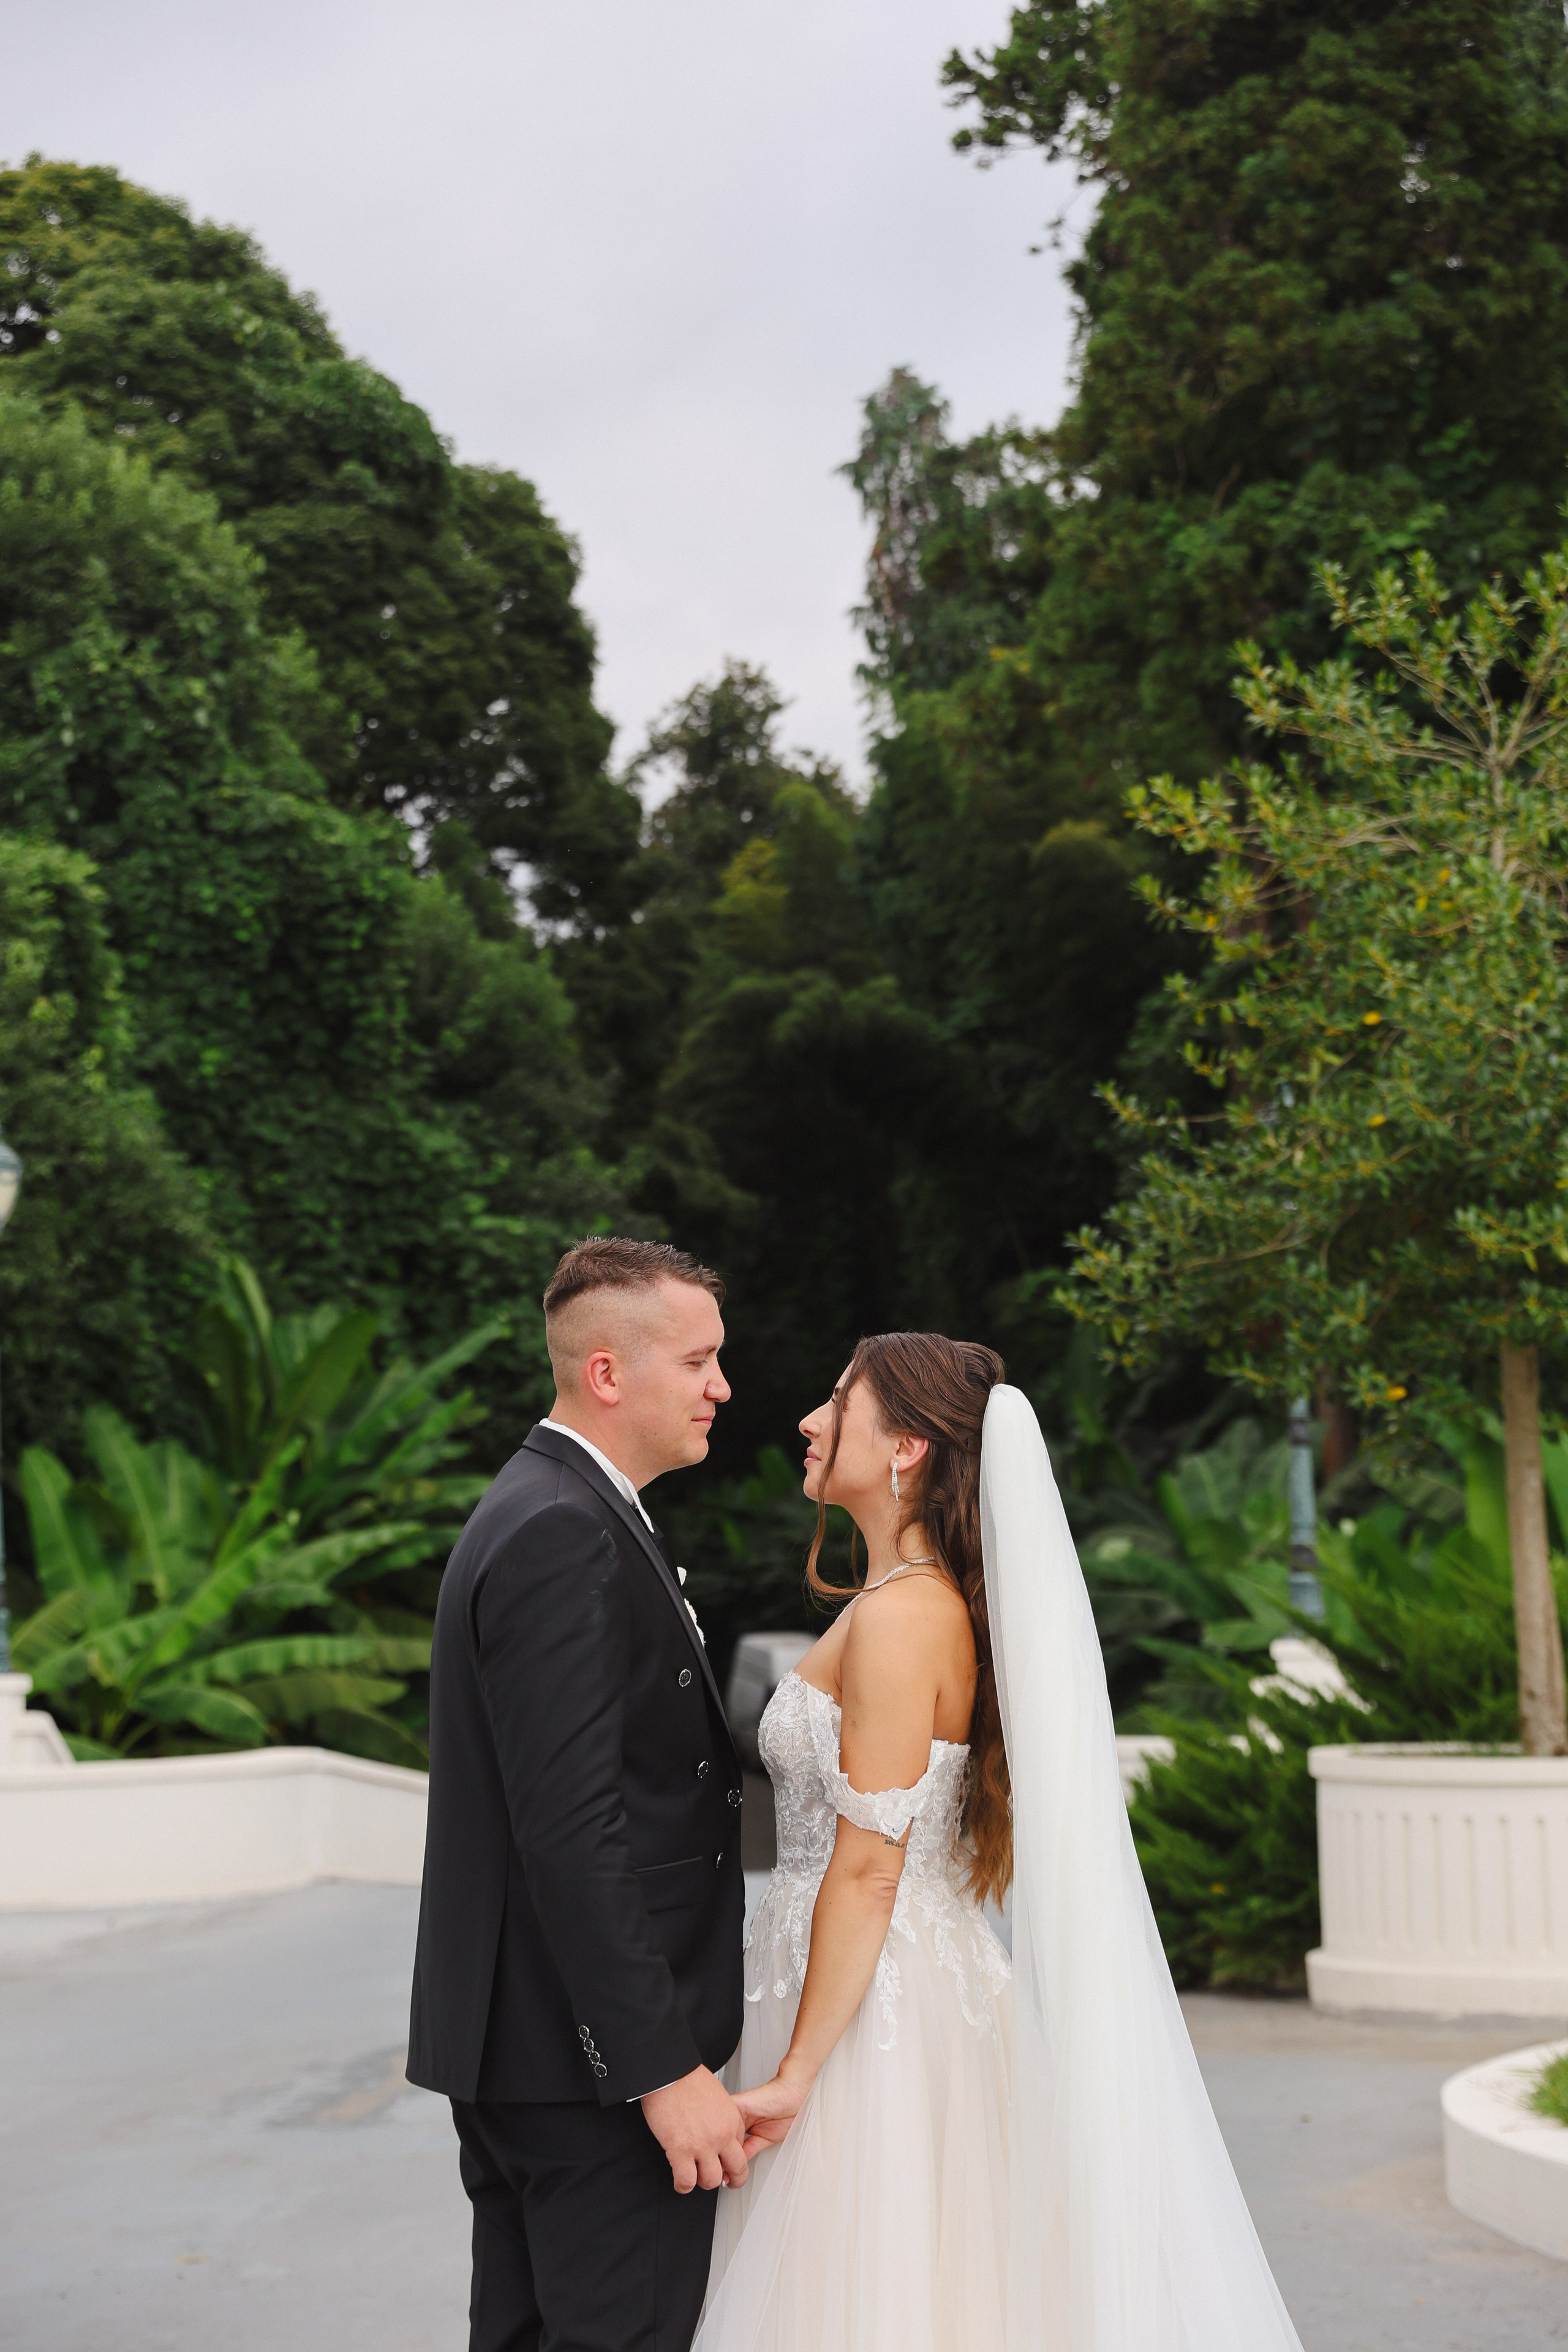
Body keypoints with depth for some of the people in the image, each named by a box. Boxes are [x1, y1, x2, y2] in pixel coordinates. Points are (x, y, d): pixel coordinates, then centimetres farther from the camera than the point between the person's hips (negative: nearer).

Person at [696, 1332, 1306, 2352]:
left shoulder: (899, 1616, -19)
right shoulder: (939, 1599, 11)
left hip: (869, 2015, -9)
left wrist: (797, 2073, -18)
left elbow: (868, 1870, -21)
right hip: (913, 1990, 9)